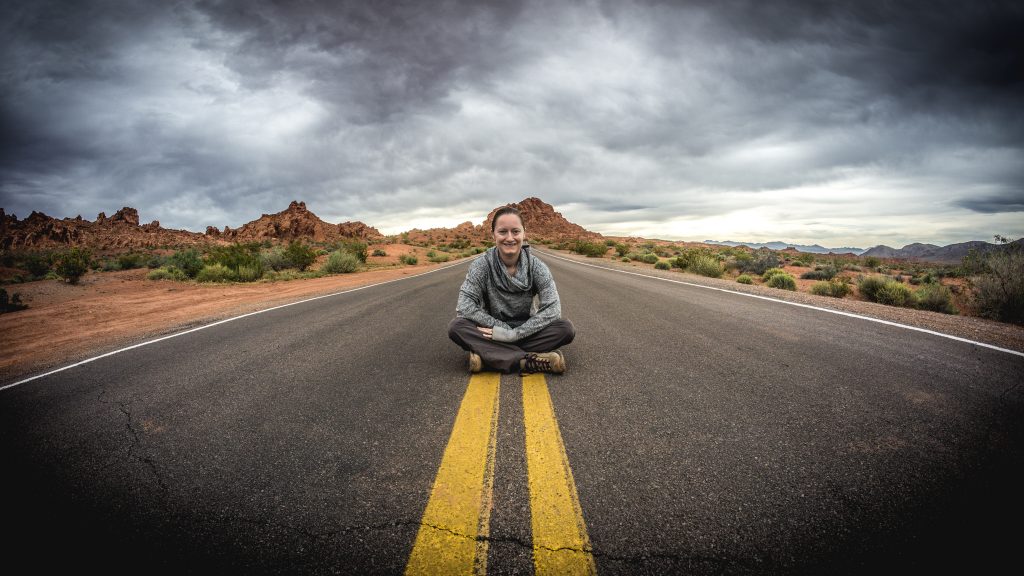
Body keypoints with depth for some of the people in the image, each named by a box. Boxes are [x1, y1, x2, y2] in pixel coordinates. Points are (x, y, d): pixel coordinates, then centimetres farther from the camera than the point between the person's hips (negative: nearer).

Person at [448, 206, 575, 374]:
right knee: (456, 327, -29)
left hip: (526, 333, 0)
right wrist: (502, 328, -24)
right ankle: (529, 361, -33)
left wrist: (514, 334, -27)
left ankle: (487, 356, -28)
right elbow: (464, 306, -19)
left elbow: (552, 309, -19)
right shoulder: (482, 265, -11)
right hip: (493, 333, 0)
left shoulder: (536, 266, -11)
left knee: (566, 328, -26)